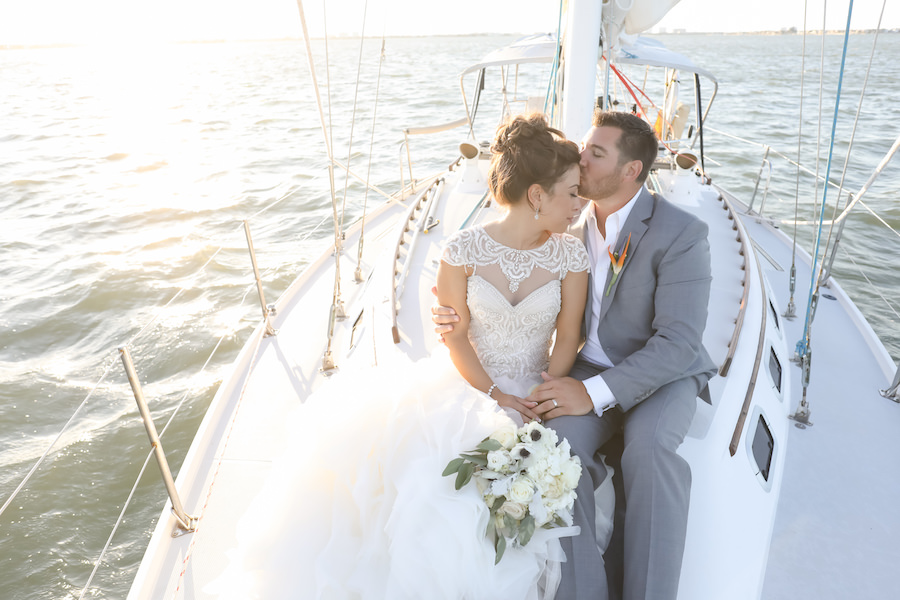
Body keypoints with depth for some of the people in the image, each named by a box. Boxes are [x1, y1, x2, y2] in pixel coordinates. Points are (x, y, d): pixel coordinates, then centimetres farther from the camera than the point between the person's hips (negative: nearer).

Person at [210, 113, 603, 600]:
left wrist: (542, 402, -11)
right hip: (466, 382, 0)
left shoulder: (571, 254, -5)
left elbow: (568, 339, 0)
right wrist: (494, 396, -13)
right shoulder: (464, 250, -10)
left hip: (535, 393, 1)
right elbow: (456, 337, -6)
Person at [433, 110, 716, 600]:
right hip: (589, 369, 3)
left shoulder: (681, 234, -14)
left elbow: (679, 342, -21)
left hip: (663, 374, -3)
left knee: (648, 444, -35)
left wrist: (596, 392, -31)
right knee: (554, 438, -28)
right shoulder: (572, 227, 2)